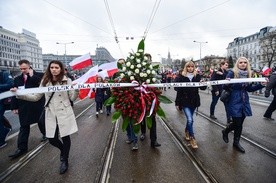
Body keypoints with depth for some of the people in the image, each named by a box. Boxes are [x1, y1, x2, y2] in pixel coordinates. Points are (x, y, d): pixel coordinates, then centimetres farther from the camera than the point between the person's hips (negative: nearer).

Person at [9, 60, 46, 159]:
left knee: (41, 122, 16)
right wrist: (14, 107, 5)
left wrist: (32, 75, -22)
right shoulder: (17, 79, 7)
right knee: (24, 127, 7)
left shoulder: (37, 76, -6)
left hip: (37, 105, -3)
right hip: (24, 107, 3)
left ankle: (46, 134, 42)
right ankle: (21, 147, 14)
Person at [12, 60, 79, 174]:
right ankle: (63, 149, 41)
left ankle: (64, 161, 29)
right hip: (51, 114, 3)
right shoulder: (45, 81, 5)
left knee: (65, 137, 6)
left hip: (65, 113, -3)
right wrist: (19, 94, -2)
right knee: (52, 139, 6)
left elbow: (72, 98, -4)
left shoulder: (67, 81, -4)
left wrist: (76, 90, -23)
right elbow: (36, 97, 9)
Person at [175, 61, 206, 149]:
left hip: (194, 101, 4)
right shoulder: (181, 77, -7)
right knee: (190, 120, -11)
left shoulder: (197, 76, 2)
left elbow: (202, 88, 2)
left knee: (189, 119, 17)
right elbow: (179, 90, -7)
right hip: (185, 101, -3)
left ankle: (187, 131, 43)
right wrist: (177, 103, -8)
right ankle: (192, 138, 4)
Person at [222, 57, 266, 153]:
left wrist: (261, 85, 2)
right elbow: (225, 87, -11)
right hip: (235, 101, -5)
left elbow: (249, 88, 12)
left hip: (244, 101, 6)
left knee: (239, 123, 11)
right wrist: (227, 83, -32)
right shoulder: (232, 73, -10)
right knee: (238, 123, -2)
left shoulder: (247, 74, 6)